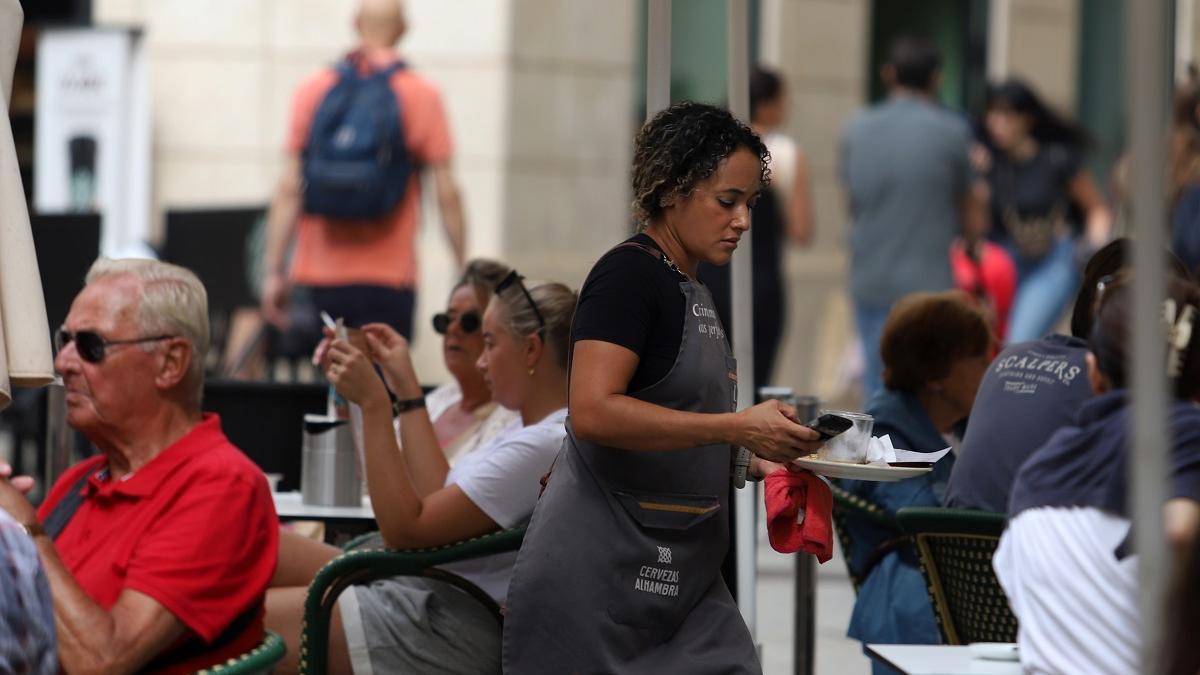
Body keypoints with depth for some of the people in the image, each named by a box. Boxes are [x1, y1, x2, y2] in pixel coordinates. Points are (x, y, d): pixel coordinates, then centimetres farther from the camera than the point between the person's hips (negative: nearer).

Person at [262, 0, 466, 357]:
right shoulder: (422, 96, -1)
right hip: (388, 280, -2)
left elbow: (289, 189, 2)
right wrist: (464, 271, 5)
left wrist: (274, 272, 5)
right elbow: (446, 193, -3)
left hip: (317, 275, 2)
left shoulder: (312, 90, 5)